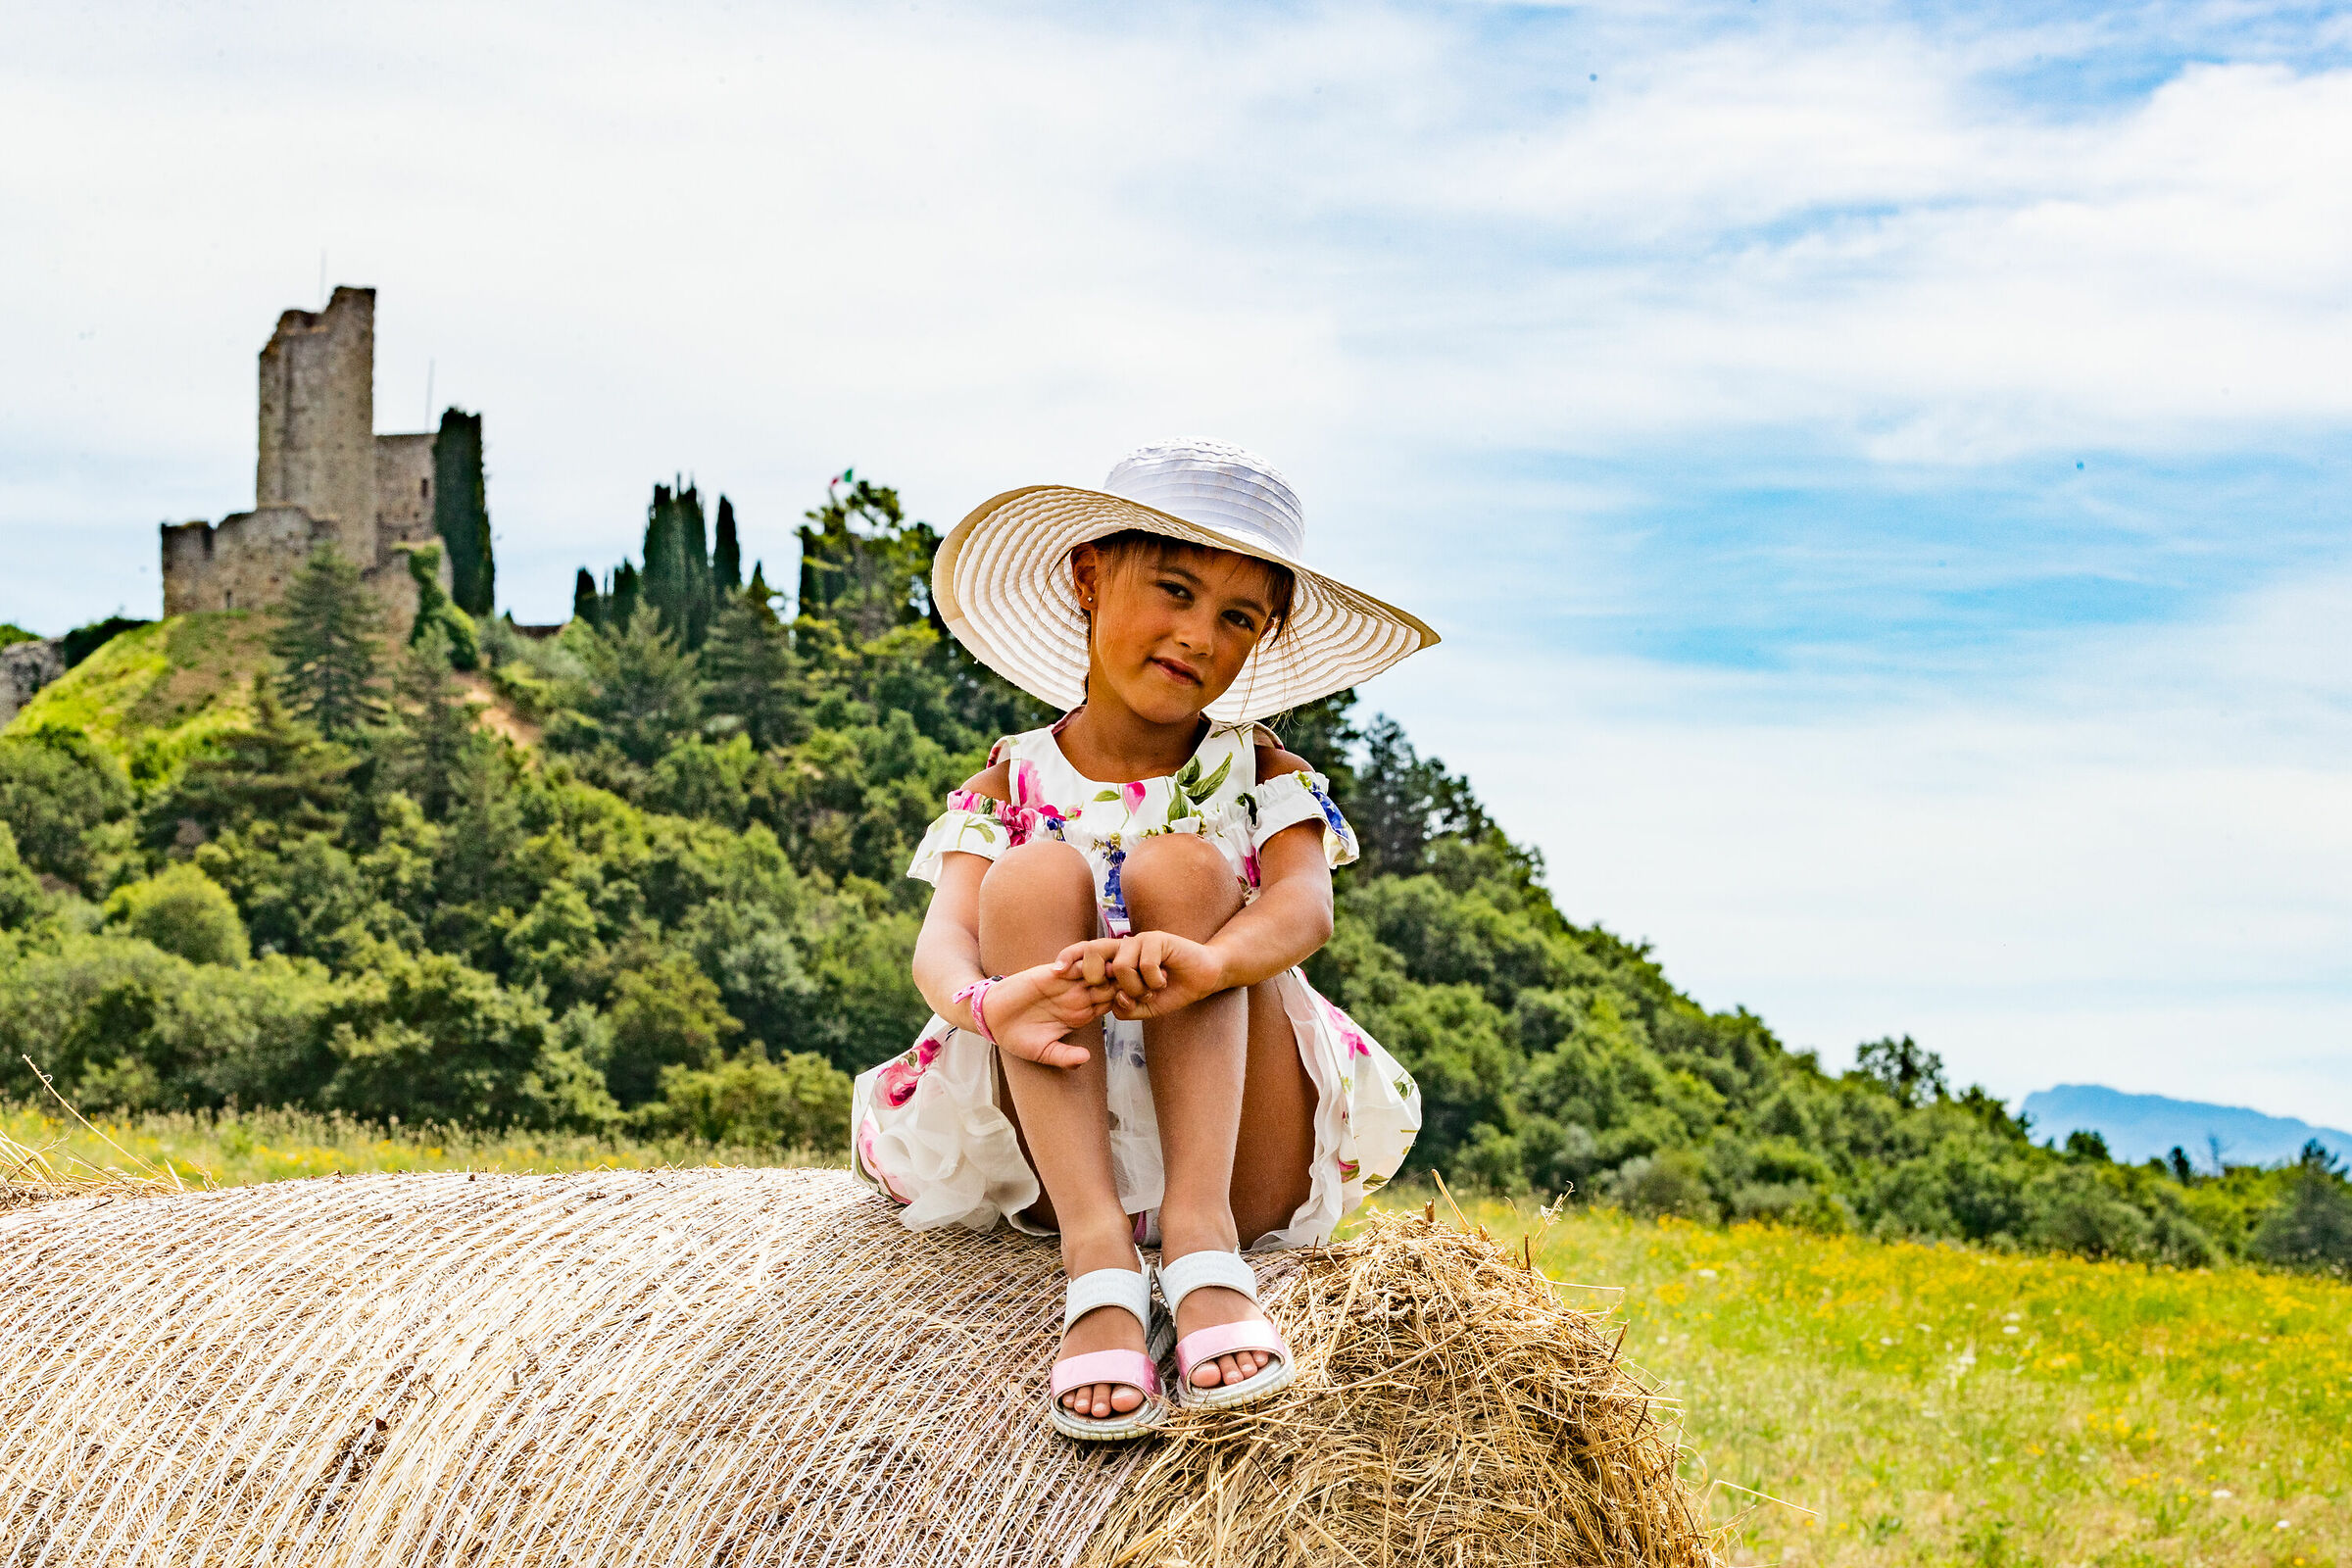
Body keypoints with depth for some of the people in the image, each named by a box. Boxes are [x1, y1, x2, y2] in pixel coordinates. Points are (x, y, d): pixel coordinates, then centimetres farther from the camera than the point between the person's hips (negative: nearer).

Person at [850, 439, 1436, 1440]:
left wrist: (1205, 960, -41)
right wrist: (987, 1001, -37)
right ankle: (1097, 1258, -36)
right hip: (1060, 1160, 1)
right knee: (1036, 877, -20)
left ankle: (1202, 1232, -34)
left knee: (1181, 864, -19)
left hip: (1241, 1158, -1)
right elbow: (941, 941, -10)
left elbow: (1304, 904, -15)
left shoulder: (1257, 775, 8)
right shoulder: (1010, 788, 9)